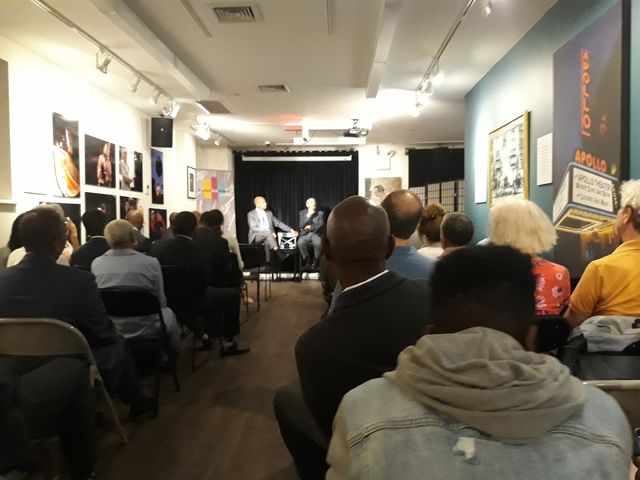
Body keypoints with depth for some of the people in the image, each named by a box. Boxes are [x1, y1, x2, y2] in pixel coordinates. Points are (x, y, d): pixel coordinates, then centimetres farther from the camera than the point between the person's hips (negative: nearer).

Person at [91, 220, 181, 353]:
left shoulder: (96, 264, -10)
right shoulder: (151, 263, -20)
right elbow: (161, 302, -10)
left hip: (108, 333, 4)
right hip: (145, 332, -3)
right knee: (168, 313, 31)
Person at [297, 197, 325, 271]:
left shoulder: (320, 213, 9)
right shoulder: (301, 213, 9)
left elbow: (320, 226, -1)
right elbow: (301, 226, -4)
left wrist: (310, 227, -5)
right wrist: (308, 216, -13)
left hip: (316, 234, 0)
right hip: (305, 234, 1)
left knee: (318, 243, -35)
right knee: (300, 243, -33)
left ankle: (315, 263, -16)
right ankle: (307, 261, -15)